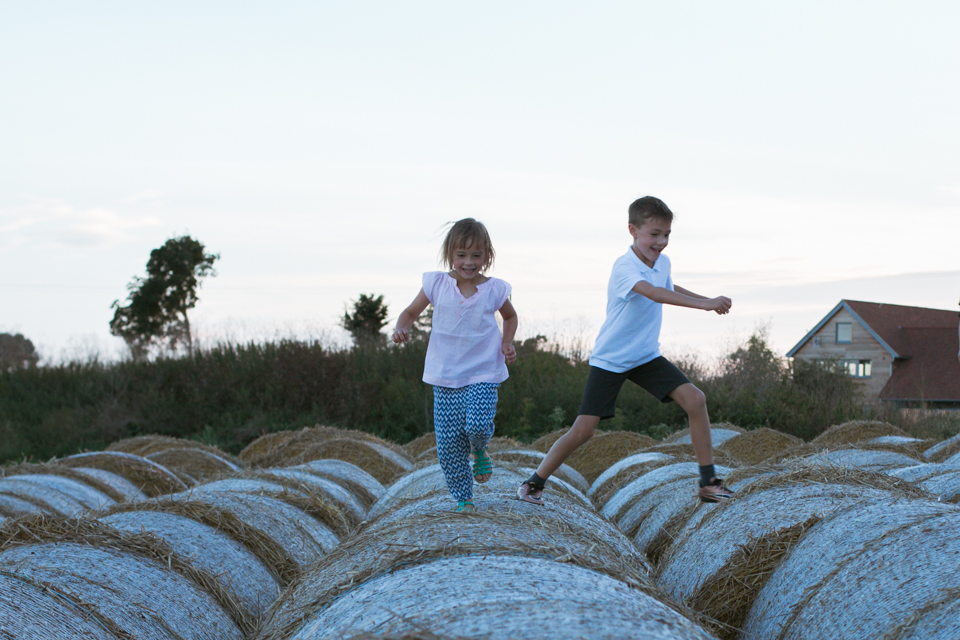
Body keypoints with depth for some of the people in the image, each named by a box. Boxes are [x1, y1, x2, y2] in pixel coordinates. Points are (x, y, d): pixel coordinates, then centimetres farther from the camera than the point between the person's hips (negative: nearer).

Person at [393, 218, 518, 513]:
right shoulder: (437, 284, -2)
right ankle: (463, 499, 15)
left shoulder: (494, 290, -1)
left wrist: (507, 343, 2)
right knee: (448, 441, 0)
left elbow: (510, 316, 19)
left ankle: (479, 450, 15)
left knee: (477, 424, -22)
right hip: (445, 376, 1)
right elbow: (411, 312, 8)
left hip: (482, 375, -1)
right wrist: (401, 328, -14)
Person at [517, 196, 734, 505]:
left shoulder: (662, 263, 2)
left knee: (695, 399, -13)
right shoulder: (624, 267, -23)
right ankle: (535, 483, 13)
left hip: (647, 356, 6)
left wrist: (708, 299, 19)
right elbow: (655, 294, -43)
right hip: (609, 360, -6)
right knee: (583, 430, -9)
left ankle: (708, 482, -5)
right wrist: (703, 304, -51)